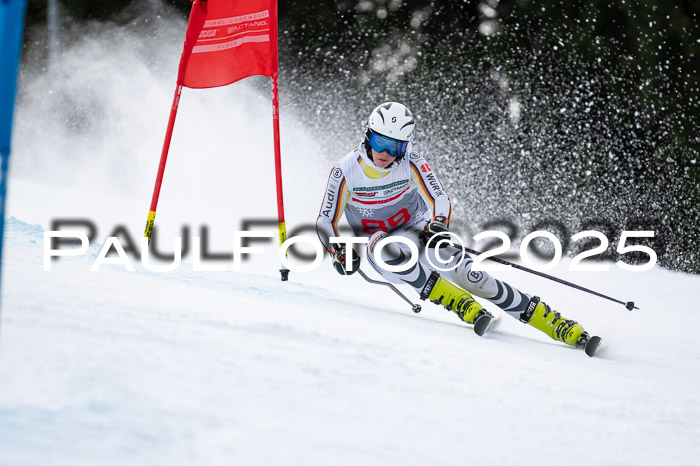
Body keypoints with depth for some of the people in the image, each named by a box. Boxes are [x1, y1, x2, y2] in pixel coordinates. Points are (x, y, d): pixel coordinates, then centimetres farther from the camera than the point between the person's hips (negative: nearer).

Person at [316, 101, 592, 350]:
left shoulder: (411, 164, -15)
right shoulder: (346, 172, -17)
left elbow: (440, 201, -13)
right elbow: (326, 222, -9)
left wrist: (437, 227, -34)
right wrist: (339, 253, -26)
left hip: (417, 231, 0)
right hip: (377, 240, 0)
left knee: (468, 274, -19)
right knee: (391, 251, -38)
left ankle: (548, 320, -16)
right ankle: (462, 303, -31)